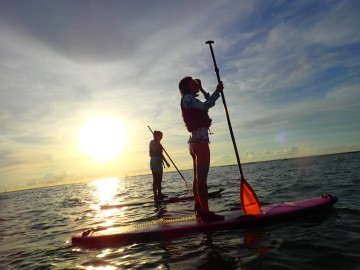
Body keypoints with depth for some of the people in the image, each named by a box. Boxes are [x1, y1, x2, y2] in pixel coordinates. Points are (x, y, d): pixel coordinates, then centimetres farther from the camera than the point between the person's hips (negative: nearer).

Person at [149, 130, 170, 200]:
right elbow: (154, 149, -23)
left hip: (159, 162, 9)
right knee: (155, 179, -11)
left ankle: (159, 194, 13)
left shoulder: (158, 144, 21)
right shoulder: (152, 142, -4)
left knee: (159, 179, 9)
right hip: (154, 161, -9)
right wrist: (158, 142, -15)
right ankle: (155, 195, -11)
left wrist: (166, 162, 22)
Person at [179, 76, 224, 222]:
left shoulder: (191, 100, 24)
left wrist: (201, 89, 30)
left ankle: (199, 209, 16)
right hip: (200, 141, -11)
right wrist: (217, 91, -13)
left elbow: (208, 103, 33)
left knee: (198, 177, 10)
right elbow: (205, 106, -22)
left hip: (195, 142, 11)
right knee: (202, 178, -14)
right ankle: (205, 212, -14)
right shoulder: (187, 98, -5)